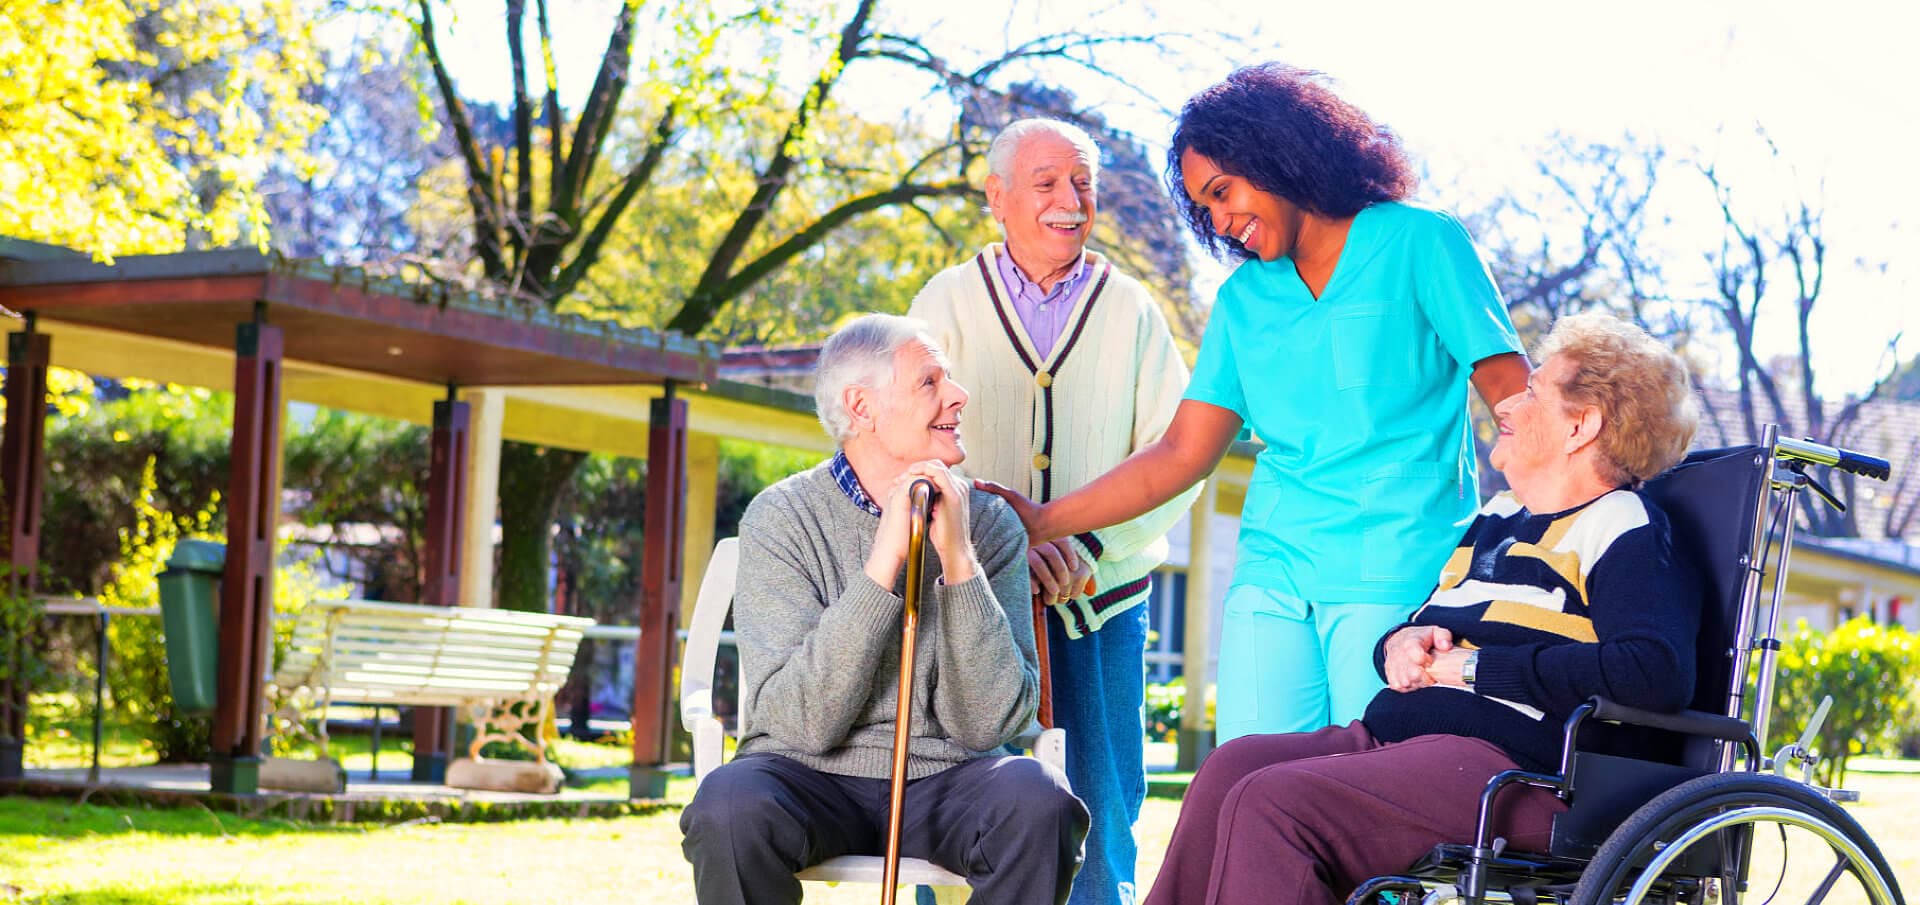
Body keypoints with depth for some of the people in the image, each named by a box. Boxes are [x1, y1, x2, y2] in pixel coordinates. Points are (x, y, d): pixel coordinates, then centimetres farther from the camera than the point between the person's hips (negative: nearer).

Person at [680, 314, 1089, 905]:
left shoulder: (989, 524, 0)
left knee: (1039, 800, -29)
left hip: (944, 781, 2)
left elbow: (987, 726, -8)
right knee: (730, 802, -33)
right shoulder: (781, 517, -6)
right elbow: (803, 723, -17)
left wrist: (958, 562, -17)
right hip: (812, 780, -2)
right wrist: (884, 560, -22)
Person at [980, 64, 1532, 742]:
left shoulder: (1419, 245, 5)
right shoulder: (1242, 299, 19)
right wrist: (1041, 524, 9)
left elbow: (1514, 397, 0)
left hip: (1398, 565, -4)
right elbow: (1182, 454, 16)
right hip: (1273, 565, 5)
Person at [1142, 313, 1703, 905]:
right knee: (1232, 767, -15)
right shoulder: (1496, 519, 26)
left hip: (1512, 765, -9)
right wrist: (1402, 645, 5)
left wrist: (1470, 666, -15)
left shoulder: (1624, 530, -2)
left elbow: (1657, 672, -20)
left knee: (1271, 801, -26)